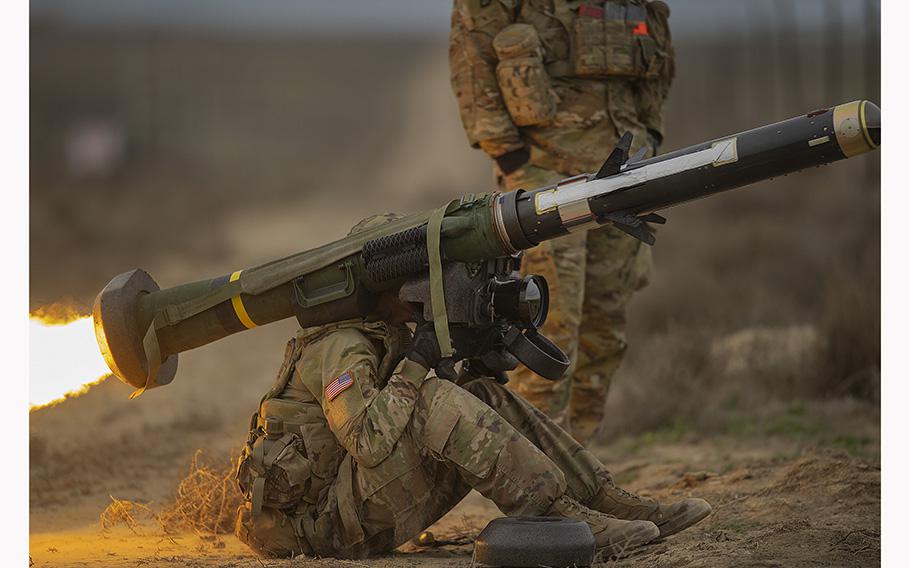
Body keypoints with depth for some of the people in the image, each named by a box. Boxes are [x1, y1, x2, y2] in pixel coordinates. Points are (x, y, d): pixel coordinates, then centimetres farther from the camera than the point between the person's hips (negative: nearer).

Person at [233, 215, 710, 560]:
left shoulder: (388, 336, 15)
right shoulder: (341, 347, -17)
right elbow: (368, 440, -31)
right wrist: (416, 366, -22)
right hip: (323, 523, -10)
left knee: (488, 403, 4)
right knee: (439, 404, -29)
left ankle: (611, 503, -3)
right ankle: (564, 519, -28)